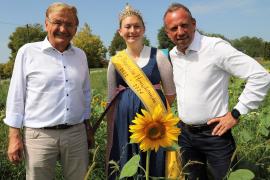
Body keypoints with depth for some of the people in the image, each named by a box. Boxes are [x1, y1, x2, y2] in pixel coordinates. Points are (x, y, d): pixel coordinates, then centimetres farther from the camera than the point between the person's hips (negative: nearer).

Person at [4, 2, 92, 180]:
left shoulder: (80, 55, 8)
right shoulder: (28, 52, -3)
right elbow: (16, 95, -1)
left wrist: (87, 127, 16)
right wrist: (14, 135, -3)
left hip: (77, 133, 3)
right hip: (39, 135, -3)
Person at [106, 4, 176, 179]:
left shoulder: (158, 56, -2)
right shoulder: (115, 60, 5)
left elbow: (171, 94, 4)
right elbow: (111, 101, 9)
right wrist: (110, 137, 7)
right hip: (124, 122, 2)